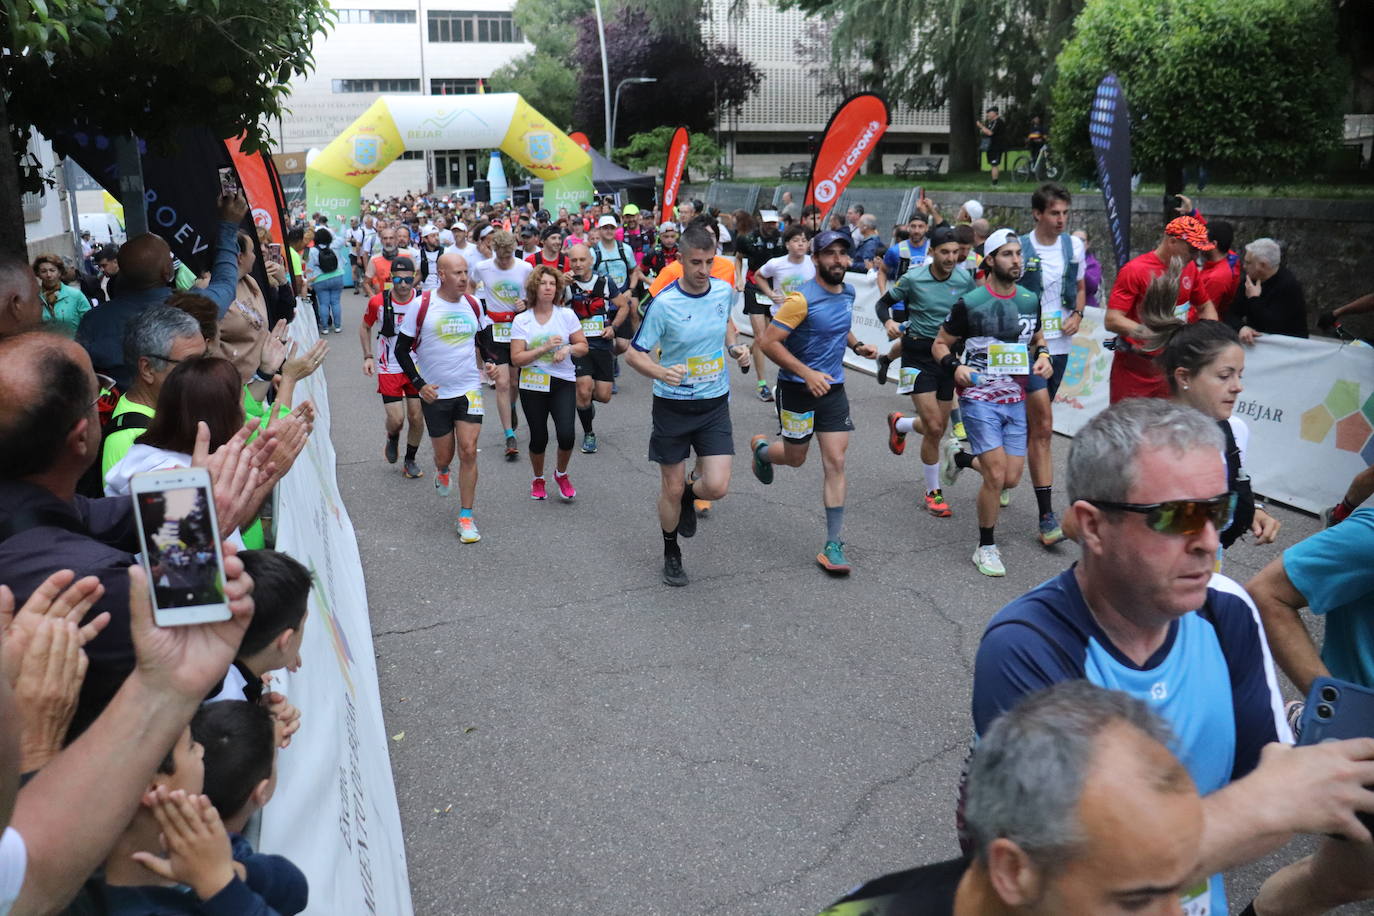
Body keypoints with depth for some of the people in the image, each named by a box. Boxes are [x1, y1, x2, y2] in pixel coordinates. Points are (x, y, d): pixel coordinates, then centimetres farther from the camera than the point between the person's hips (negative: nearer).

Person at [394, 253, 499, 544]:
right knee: (444, 455, 9)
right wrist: (419, 384, -11)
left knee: (468, 451, -9)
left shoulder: (472, 305, 2)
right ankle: (441, 472, 49)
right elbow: (402, 349, -3)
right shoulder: (422, 306, -9)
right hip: (435, 394, -2)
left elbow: (482, 339, 19)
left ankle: (466, 517, 3)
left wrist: (490, 361, -1)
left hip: (469, 389, 2)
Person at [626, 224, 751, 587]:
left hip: (715, 403, 3)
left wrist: (734, 347, 1)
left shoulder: (724, 290, -3)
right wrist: (663, 373, -30)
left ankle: (689, 496, 30)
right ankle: (671, 553, 33)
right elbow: (634, 354, -11)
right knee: (672, 489, 8)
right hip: (673, 405, -3)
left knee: (716, 486, -8)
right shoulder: (663, 303, -17)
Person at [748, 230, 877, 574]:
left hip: (833, 389, 5)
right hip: (798, 389, -5)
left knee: (835, 463, -2)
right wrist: (808, 374, -27)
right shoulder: (802, 299, -19)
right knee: (795, 458, 12)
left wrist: (857, 345, 5)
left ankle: (833, 545, 4)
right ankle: (761, 448, 50)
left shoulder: (847, 293, 4)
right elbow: (769, 341, -21)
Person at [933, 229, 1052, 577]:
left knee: (1010, 479, 4)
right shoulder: (970, 303, -7)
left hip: (1016, 401, 5)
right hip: (980, 399, -5)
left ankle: (960, 456, 35)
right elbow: (940, 344, 1)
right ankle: (986, 548, 8)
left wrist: (1043, 356, 0)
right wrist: (955, 366, -19)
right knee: (996, 475, -13)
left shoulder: (1030, 300, 7)